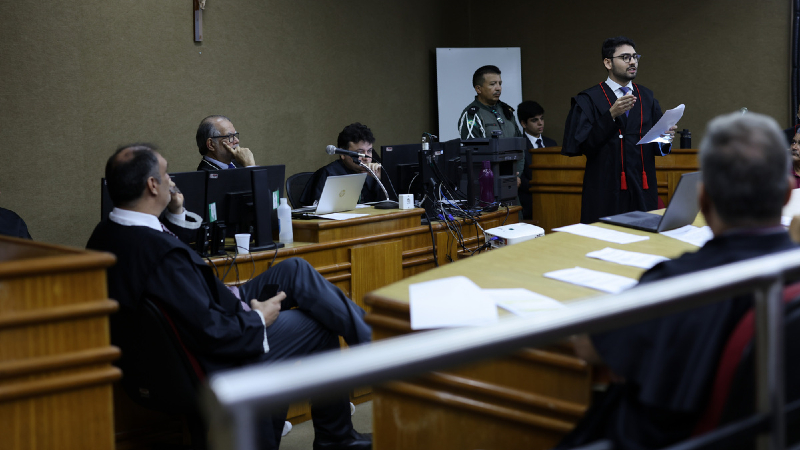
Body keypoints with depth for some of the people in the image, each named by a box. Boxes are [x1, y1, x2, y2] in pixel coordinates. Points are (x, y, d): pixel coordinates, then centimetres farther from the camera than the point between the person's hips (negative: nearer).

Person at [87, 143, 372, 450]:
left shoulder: (106, 234, -4)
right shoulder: (162, 253, -35)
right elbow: (211, 333, -31)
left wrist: (175, 215, 7)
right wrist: (259, 318, -15)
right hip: (217, 362, -9)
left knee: (295, 271, 10)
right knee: (319, 327, 7)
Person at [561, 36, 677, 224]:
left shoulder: (647, 97, 13)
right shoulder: (588, 100, -2)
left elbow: (658, 147, 11)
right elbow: (580, 145, -14)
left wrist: (666, 139, -11)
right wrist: (611, 115, -21)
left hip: (643, 192, 4)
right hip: (606, 193, -4)